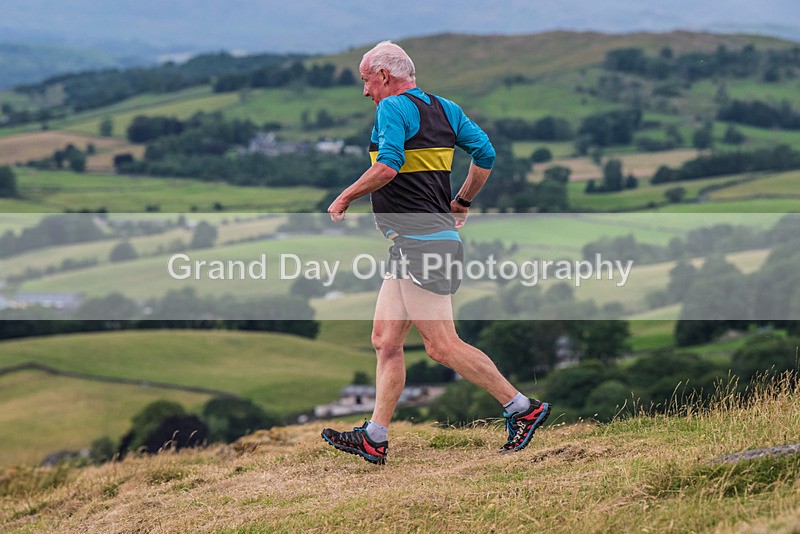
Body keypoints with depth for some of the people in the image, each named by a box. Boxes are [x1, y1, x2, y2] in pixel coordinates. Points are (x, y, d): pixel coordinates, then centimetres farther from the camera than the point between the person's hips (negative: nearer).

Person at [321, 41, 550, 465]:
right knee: (385, 340, 10)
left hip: (421, 242, -10)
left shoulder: (393, 108, -10)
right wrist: (461, 203, 25)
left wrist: (345, 197, -11)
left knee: (442, 346, -9)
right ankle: (374, 439, 10)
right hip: (412, 246, 10)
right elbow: (485, 154, 14)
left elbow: (388, 167, -24)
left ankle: (522, 408, -4)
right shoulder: (444, 108, 16)